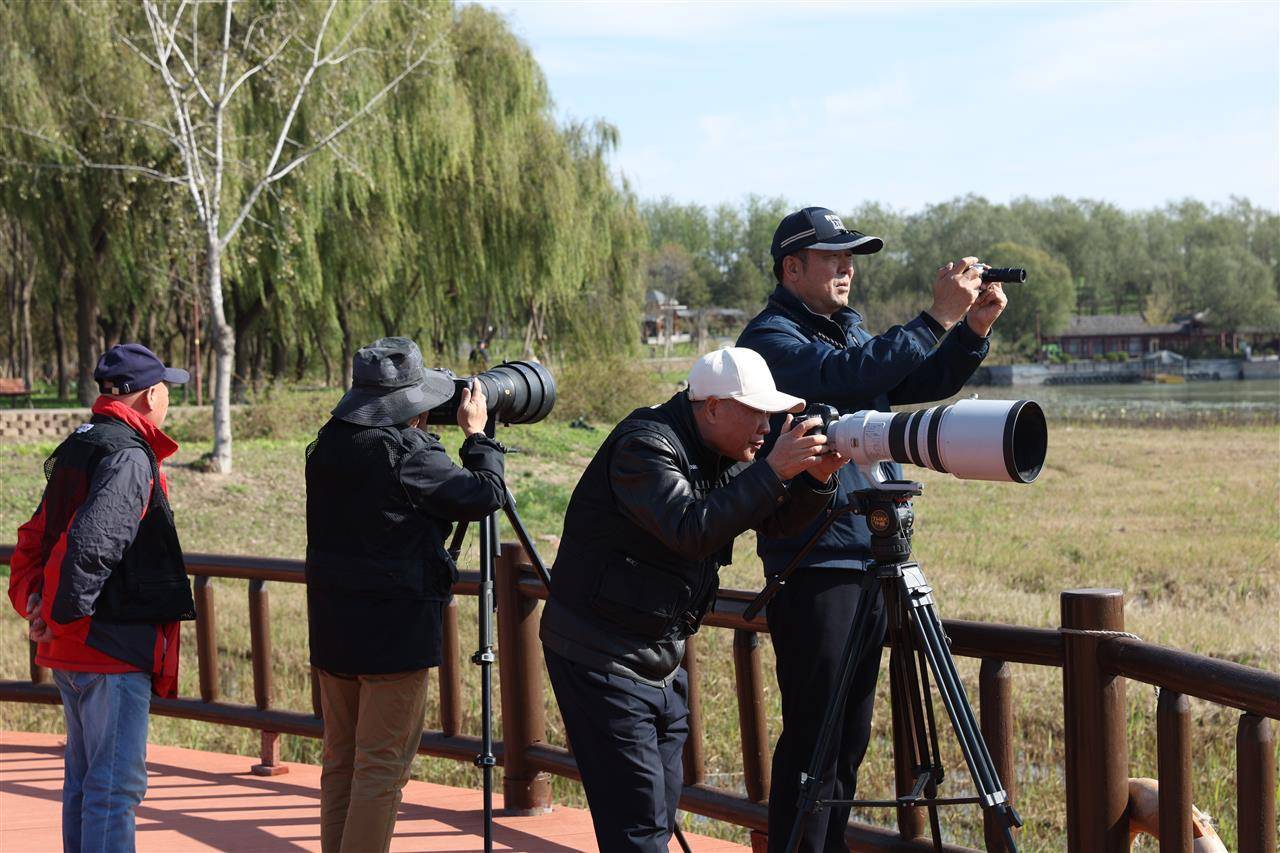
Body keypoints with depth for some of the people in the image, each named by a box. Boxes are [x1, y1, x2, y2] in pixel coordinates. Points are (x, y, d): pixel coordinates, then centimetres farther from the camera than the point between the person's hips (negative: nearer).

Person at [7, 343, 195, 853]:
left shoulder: (77, 447, 14)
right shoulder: (130, 456, -16)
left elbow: (35, 537, 17)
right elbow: (91, 543, -26)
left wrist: (32, 598, 6)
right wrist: (61, 617, -17)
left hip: (69, 646, 9)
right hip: (114, 646, -9)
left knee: (83, 774, 18)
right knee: (116, 782, -6)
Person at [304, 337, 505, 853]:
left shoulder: (328, 446, 5)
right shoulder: (406, 454, -17)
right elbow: (484, 495, -13)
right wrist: (476, 434, 3)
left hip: (333, 631, 8)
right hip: (395, 635, -7)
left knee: (341, 760, 16)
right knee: (382, 766, -2)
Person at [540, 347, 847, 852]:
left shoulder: (720, 454, 8)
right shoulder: (644, 446, -19)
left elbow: (777, 521, 9)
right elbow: (691, 531, -32)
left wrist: (816, 479, -10)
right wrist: (773, 470, -33)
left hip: (662, 662, 9)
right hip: (601, 657, -9)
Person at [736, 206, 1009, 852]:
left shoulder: (848, 328, 18)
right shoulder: (769, 338, -9)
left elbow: (925, 384, 16)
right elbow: (847, 374, -26)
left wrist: (973, 330, -1)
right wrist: (938, 317, -26)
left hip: (869, 558, 9)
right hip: (813, 563, -8)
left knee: (850, 734, 13)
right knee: (813, 733, -7)